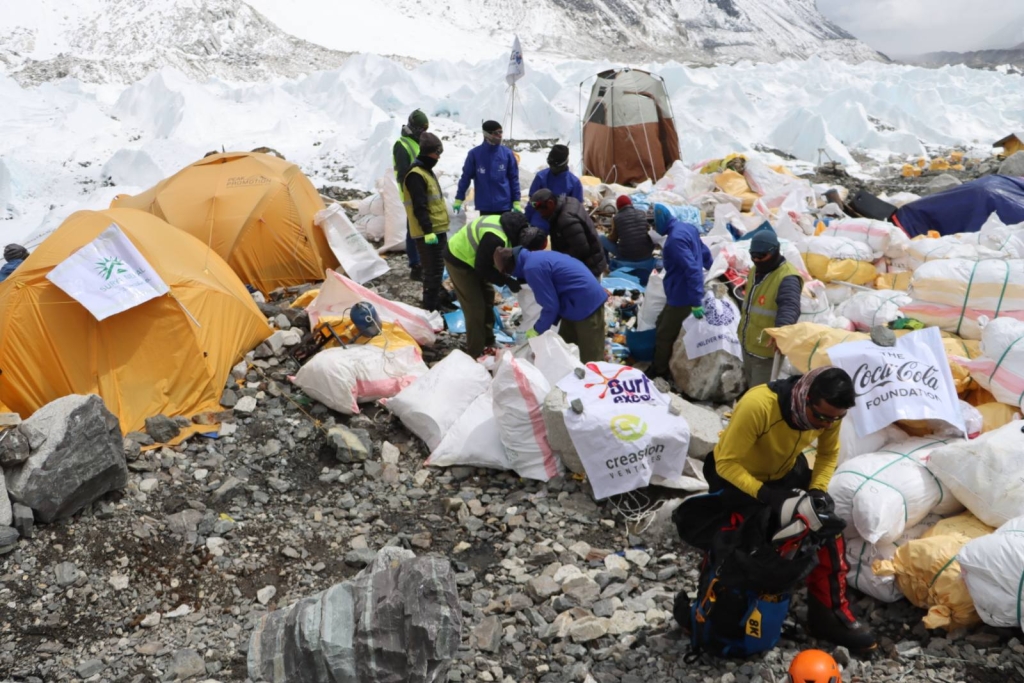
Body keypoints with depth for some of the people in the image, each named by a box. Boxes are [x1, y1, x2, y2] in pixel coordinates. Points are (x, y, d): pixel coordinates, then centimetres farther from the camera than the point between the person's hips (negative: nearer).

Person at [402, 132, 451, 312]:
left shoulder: (426, 171, 17)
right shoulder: (416, 175, -17)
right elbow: (420, 207, -22)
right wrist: (428, 230, -25)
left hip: (438, 230, 10)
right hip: (428, 232, -10)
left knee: (437, 269, 17)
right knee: (433, 271, -8)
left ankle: (436, 302, 27)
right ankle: (430, 308, -3)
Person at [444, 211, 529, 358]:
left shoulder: (510, 225, -6)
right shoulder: (495, 238, -36)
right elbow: (483, 268, -26)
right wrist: (508, 281, -22)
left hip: (470, 257, 10)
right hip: (459, 260, -10)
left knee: (487, 297, 18)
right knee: (475, 307, -8)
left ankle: (488, 343, 31)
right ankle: (476, 354, 2)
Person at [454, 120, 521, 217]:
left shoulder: (507, 153, -1)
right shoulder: (475, 153, -6)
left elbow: (514, 178, 3)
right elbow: (466, 177, 0)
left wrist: (516, 202, 0)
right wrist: (459, 199, 0)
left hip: (504, 205, 1)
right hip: (485, 206, -1)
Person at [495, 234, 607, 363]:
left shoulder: (532, 268, -20)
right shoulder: (536, 257, 11)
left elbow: (551, 305, -17)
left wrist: (538, 330, -2)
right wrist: (542, 326, 18)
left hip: (585, 304, -10)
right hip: (582, 301, 10)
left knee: (591, 360, -3)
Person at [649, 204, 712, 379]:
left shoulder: (675, 238, -26)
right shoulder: (687, 228, 5)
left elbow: (692, 269, -31)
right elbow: (705, 254, 16)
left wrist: (696, 302, -30)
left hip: (681, 296, -10)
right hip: (683, 293, 10)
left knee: (664, 336, 6)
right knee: (662, 327, 24)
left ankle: (657, 373, 20)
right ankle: (662, 366, 35)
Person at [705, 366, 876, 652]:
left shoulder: (828, 412, -19)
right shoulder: (758, 405, -38)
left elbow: (829, 454, 0)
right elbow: (726, 463, -31)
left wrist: (817, 489, -17)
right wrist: (767, 495, -40)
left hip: (784, 473, 5)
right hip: (735, 475, -5)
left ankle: (830, 610, 3)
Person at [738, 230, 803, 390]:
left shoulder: (787, 278, -24)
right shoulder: (756, 271, 7)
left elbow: (789, 308, -39)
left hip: (767, 350, -9)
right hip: (748, 344, 9)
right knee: (750, 387, 24)